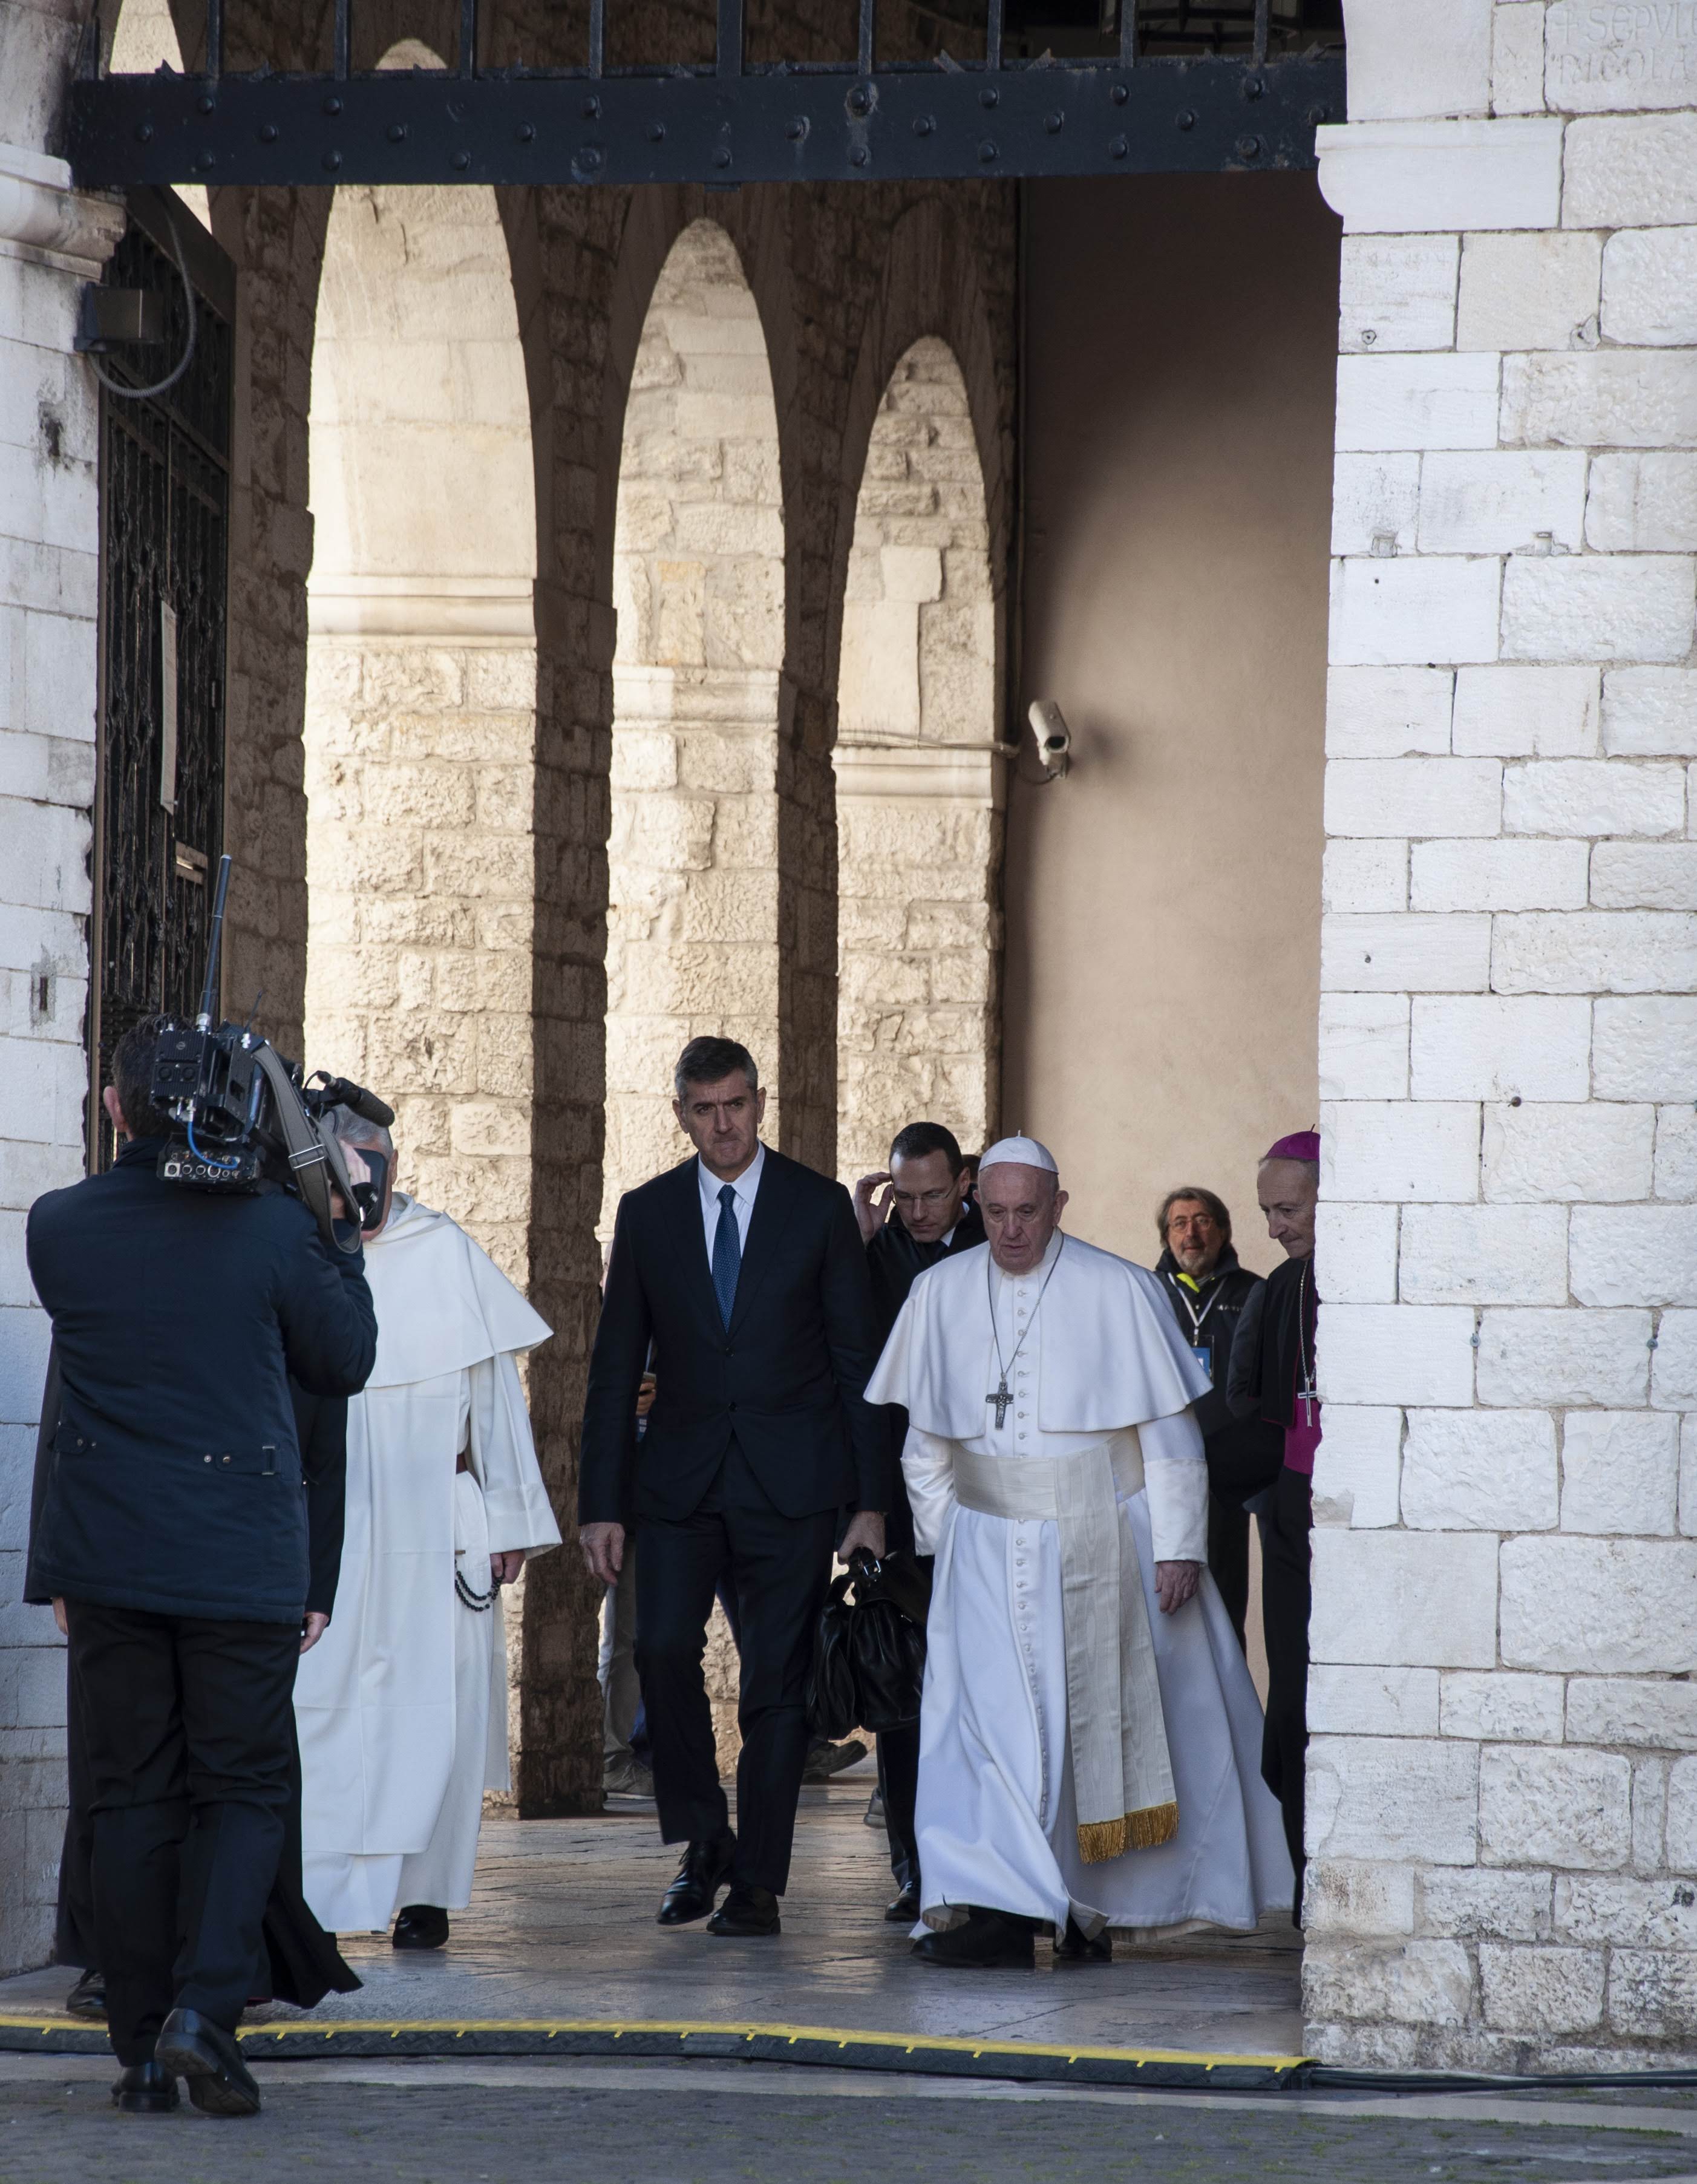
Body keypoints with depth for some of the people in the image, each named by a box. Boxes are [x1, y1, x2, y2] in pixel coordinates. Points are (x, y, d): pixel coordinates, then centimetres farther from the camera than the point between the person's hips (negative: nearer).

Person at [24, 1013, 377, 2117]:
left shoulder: (60, 1228, -3)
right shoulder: (274, 1227, -9)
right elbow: (346, 1362, 6)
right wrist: (347, 1242, 16)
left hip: (108, 1558, 2)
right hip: (245, 1559, -2)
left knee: (133, 1796, 9)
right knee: (246, 1788, 7)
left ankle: (144, 2049, 8)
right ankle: (205, 2007, -12)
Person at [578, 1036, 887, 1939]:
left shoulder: (819, 1207, 3)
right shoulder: (647, 1213, 7)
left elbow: (857, 1360, 3)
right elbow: (616, 1366, 8)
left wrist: (871, 1499, -3)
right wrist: (602, 1502, 2)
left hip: (790, 1484, -1)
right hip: (680, 1479, 1)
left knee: (776, 1684, -2)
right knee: (662, 1647, -17)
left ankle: (758, 1884, 5)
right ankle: (702, 1841, 1)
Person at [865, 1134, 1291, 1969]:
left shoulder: (1119, 1292, -6)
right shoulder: (941, 1295, 4)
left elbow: (1168, 1431, -4)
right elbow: (926, 1438, 12)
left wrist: (1178, 1546, -8)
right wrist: (944, 1540, 8)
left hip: (1100, 1545, -2)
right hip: (989, 1548, 2)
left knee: (1096, 1722, 4)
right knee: (983, 1716, -12)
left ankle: (1090, 1910, 14)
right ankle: (996, 1909, -17)